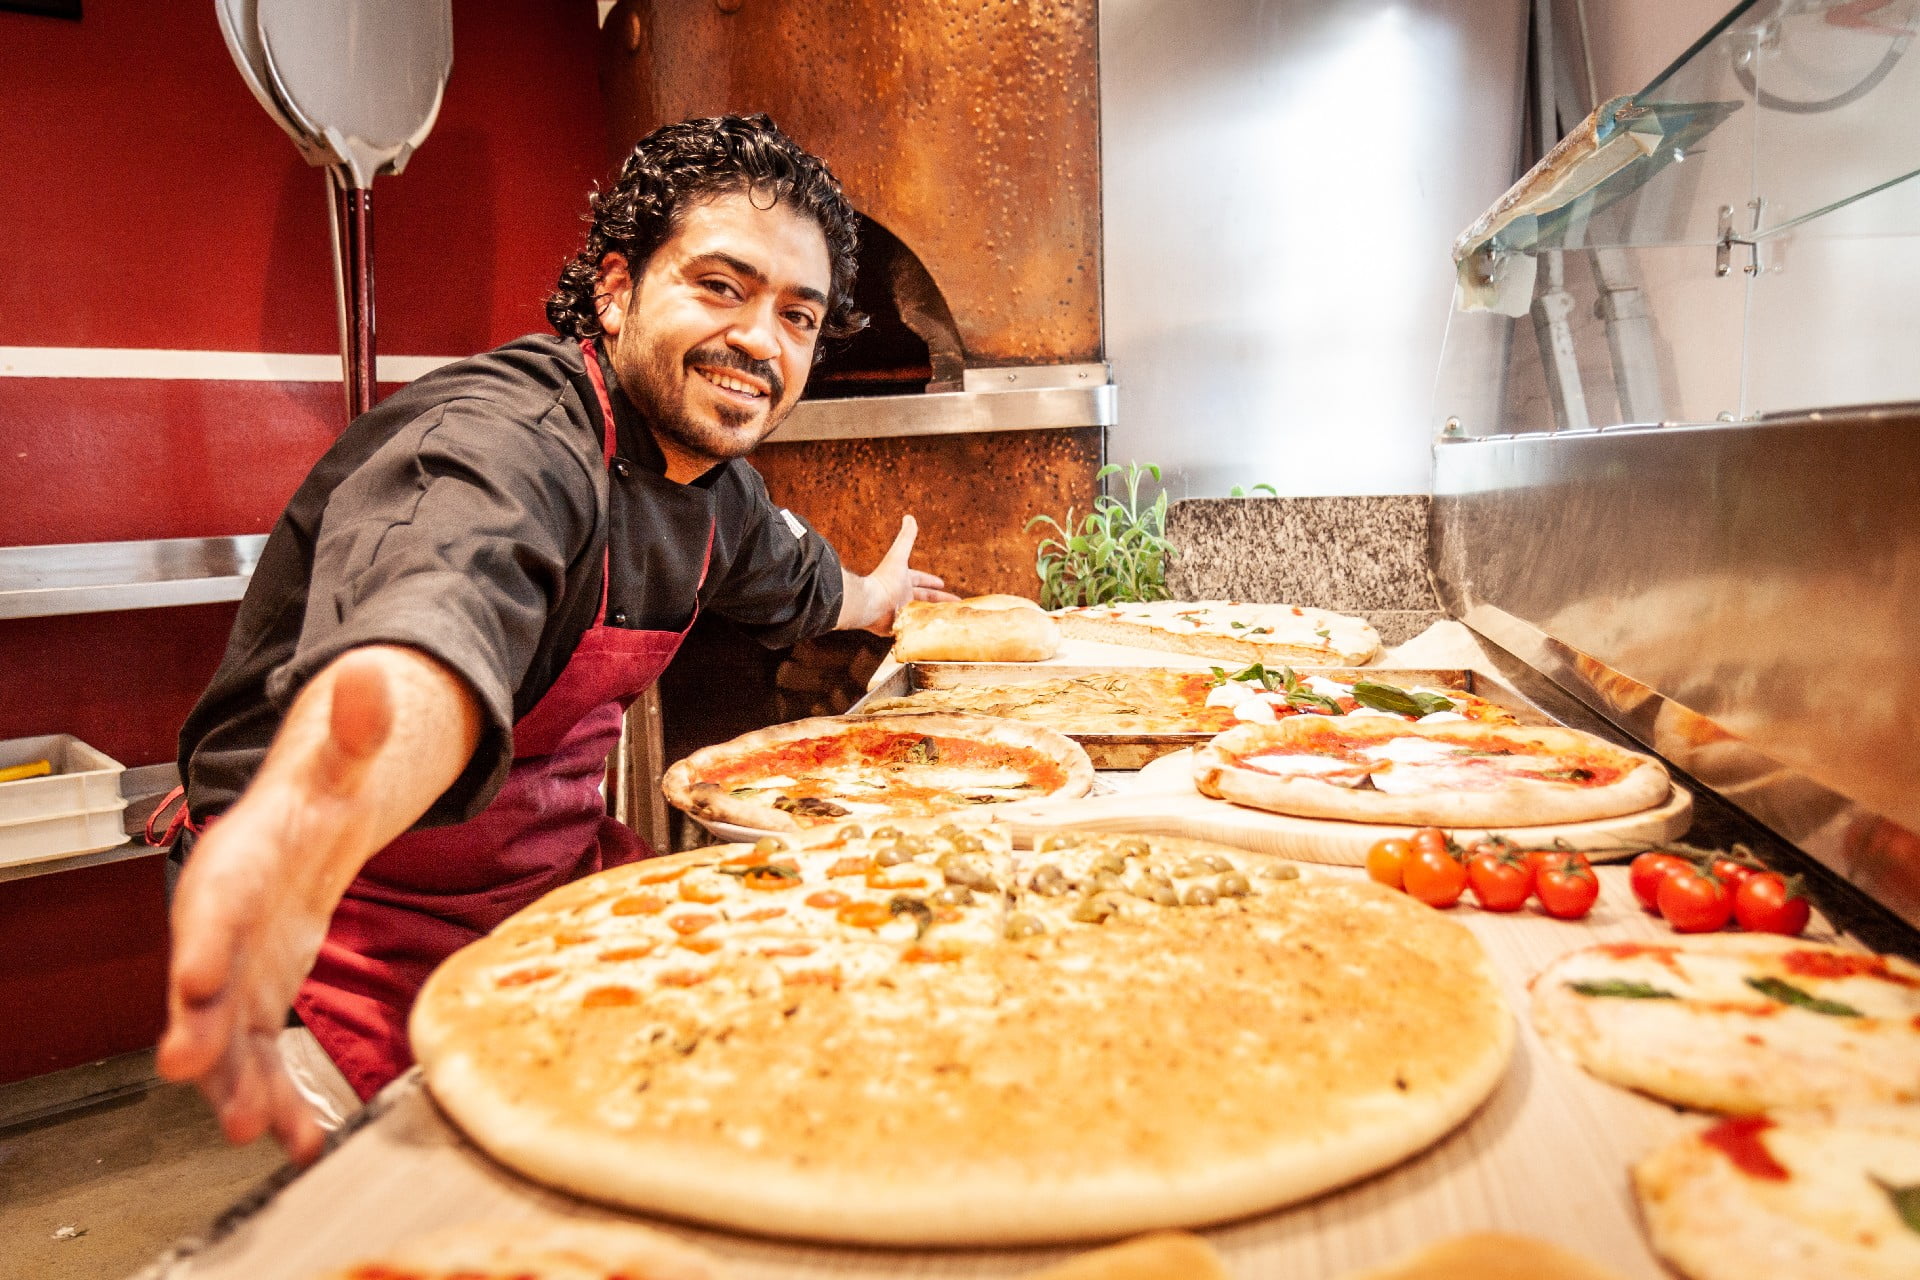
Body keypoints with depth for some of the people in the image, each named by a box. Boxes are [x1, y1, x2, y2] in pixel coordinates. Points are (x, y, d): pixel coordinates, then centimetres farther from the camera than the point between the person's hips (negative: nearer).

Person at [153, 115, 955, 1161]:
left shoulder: (716, 487, 0)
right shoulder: (508, 438, -29)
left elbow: (788, 578, 25)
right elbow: (434, 614, -53)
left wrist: (871, 597, 44)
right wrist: (313, 805, -74)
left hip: (562, 886, 8)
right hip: (372, 936, -7)